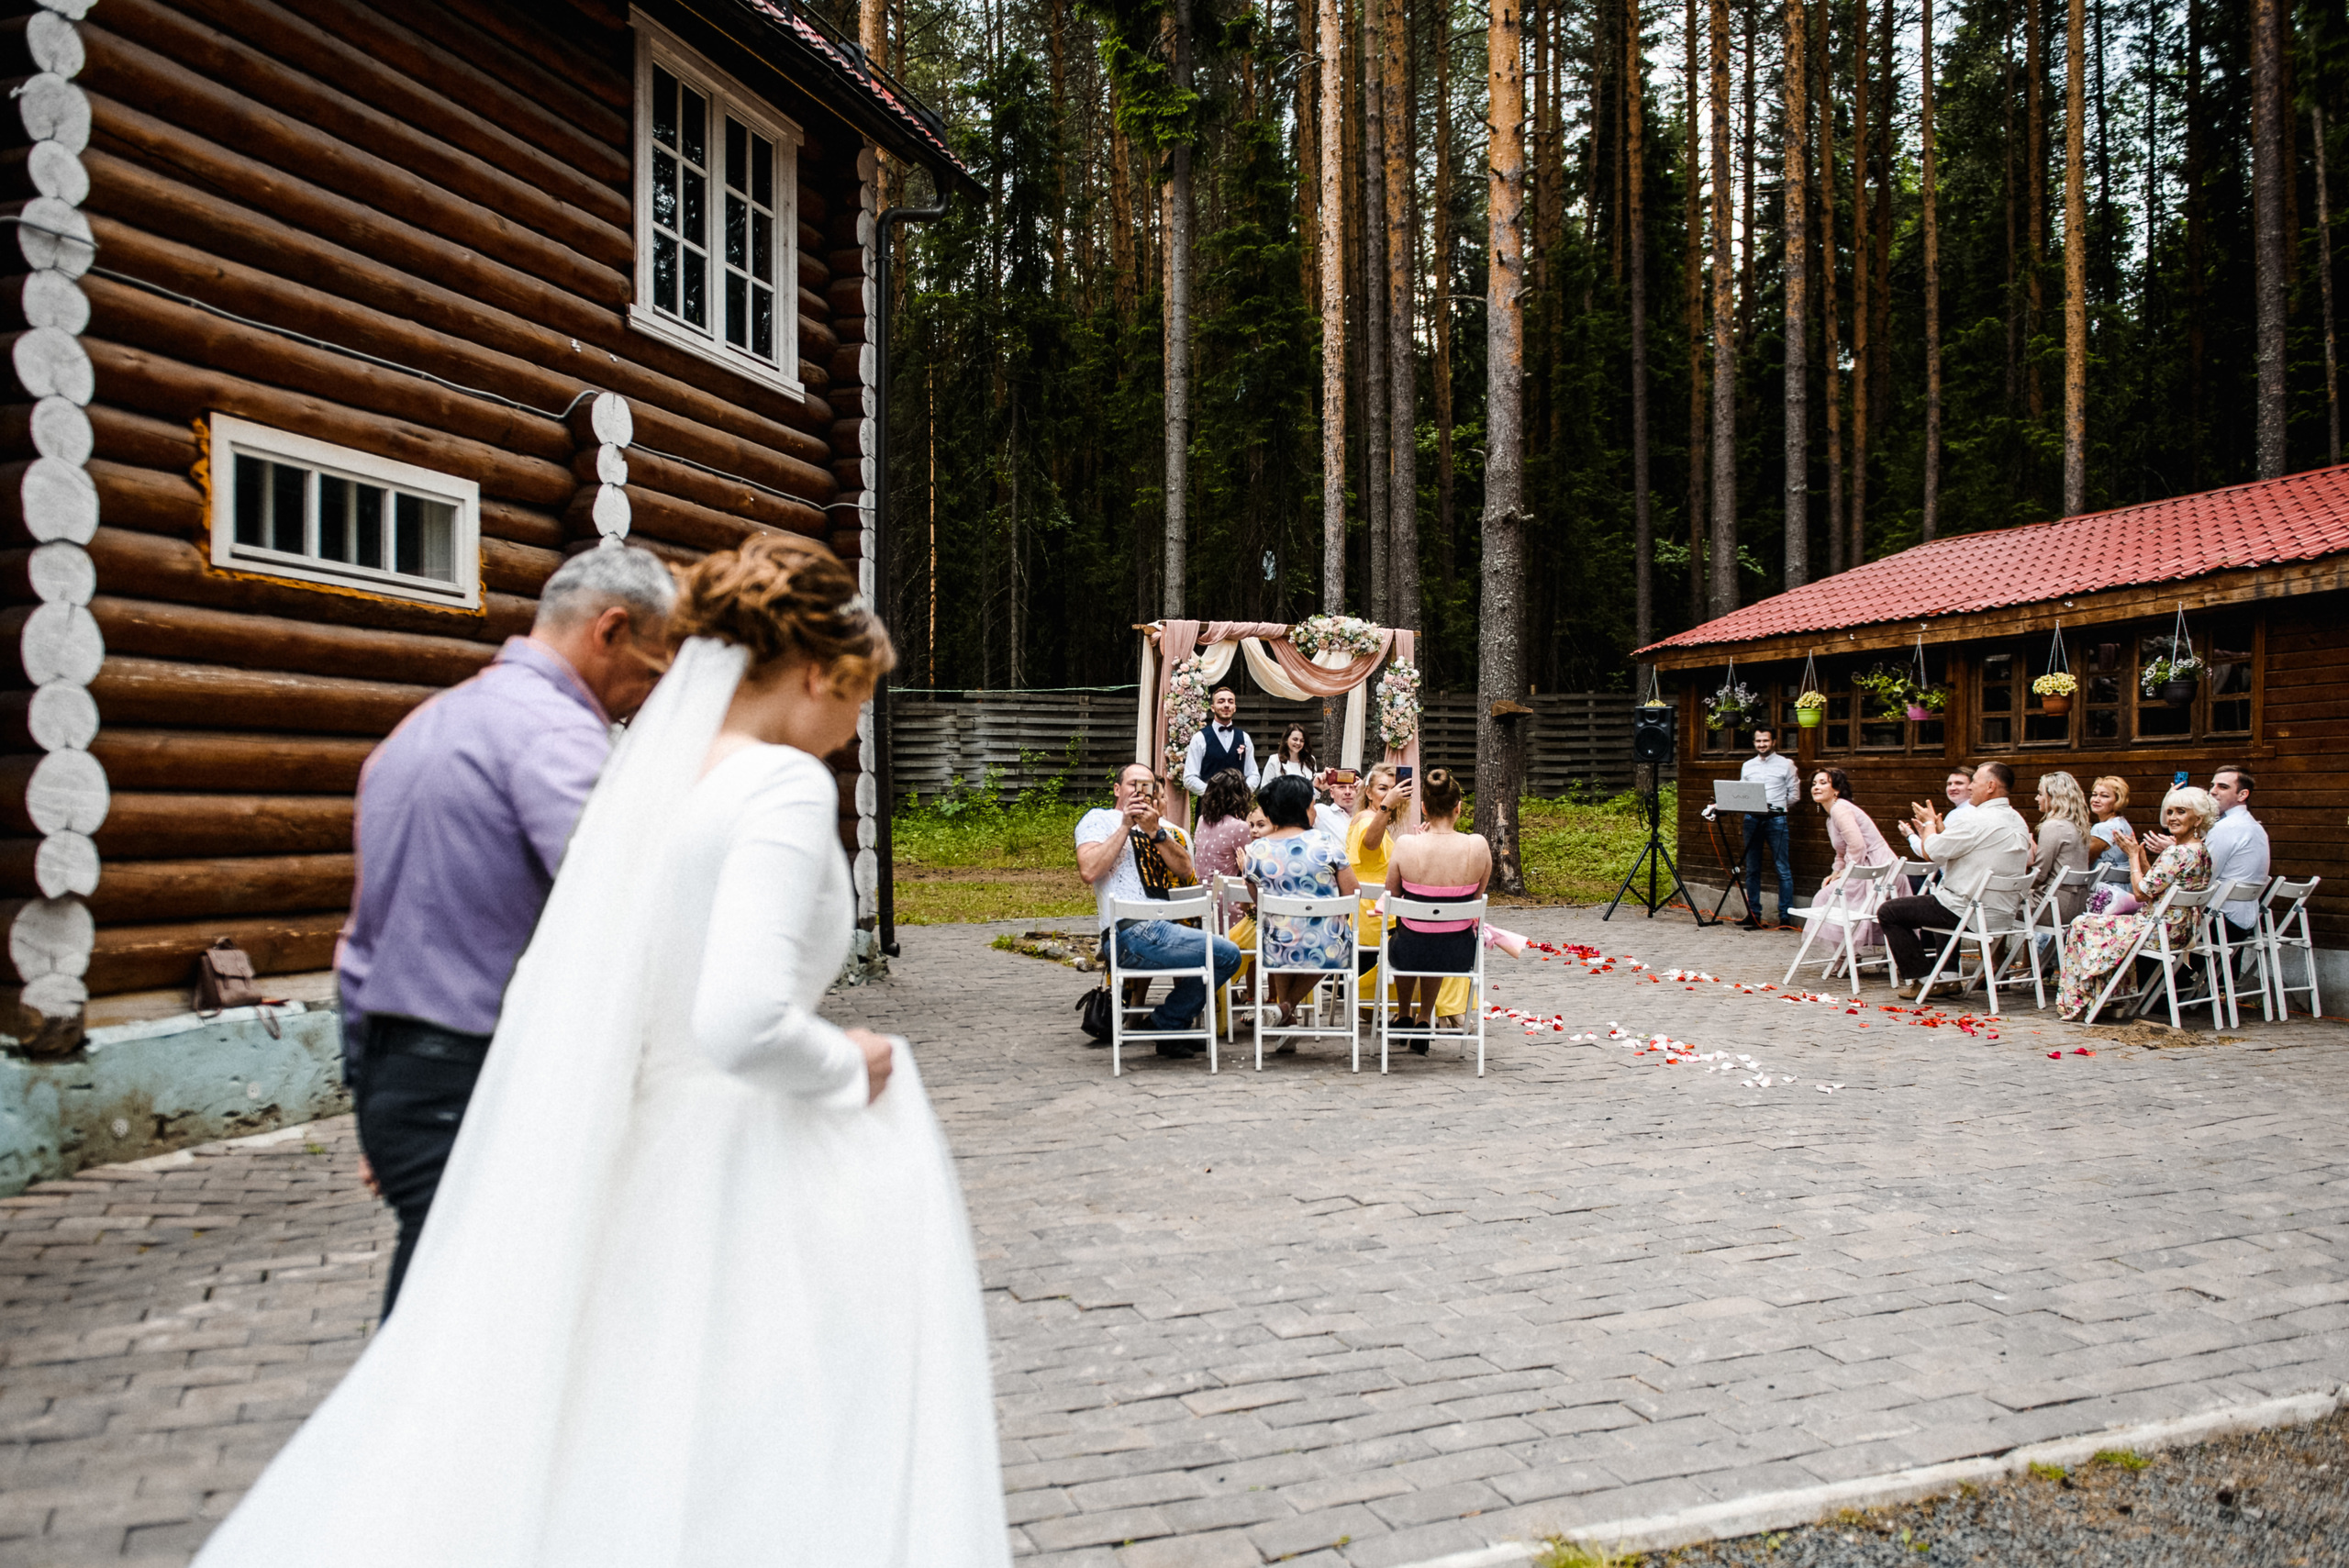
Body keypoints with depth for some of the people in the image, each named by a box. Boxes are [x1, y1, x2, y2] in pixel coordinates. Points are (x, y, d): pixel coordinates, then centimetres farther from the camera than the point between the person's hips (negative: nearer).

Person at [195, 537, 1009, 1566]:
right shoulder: (786, 786, -17)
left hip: (627, 1162, 8)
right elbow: (743, 1022, -28)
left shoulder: (641, 780, 7)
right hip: (738, 1178, -7)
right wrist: (851, 1070, -11)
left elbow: (545, 990, 11)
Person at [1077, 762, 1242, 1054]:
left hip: (1161, 928, 8)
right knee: (1227, 955, -14)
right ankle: (1165, 1024, 0)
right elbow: (1089, 871, -14)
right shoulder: (1099, 819, 4)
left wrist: (1155, 832, -6)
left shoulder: (1164, 828, 24)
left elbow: (1185, 870, 7)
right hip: (1131, 933, -8)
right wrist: (1126, 826, -10)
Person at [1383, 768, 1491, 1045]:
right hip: (1459, 955, 1)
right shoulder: (1478, 845, -13)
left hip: (1409, 954, -1)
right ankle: (1424, 1020, 46)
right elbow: (1477, 897, 4)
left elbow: (1390, 894, 0)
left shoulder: (1406, 845, -17)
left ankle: (1405, 1017, 55)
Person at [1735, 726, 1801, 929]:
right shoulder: (1747, 766, 15)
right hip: (1752, 819, 4)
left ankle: (1785, 916, -3)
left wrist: (1778, 807, -2)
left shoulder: (1786, 764, 5)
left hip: (1776, 819, -4)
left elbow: (1794, 794, 5)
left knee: (1782, 869, -5)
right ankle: (1753, 914, 10)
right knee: (1752, 869, 5)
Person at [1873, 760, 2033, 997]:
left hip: (1965, 911, -9)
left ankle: (1921, 979, 6)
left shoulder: (1976, 820, -22)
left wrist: (1929, 823, 2)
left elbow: (1931, 852, -15)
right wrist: (1939, 828, 14)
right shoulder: (2018, 822, 8)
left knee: (1888, 912, 4)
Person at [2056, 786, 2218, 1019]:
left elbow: (2141, 892, -19)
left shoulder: (2178, 853, -23)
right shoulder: (2202, 851, 8)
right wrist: (2140, 855, 5)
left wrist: (2133, 854, -8)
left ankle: (2078, 1001, 14)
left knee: (2082, 925, 3)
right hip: (2182, 931, 10)